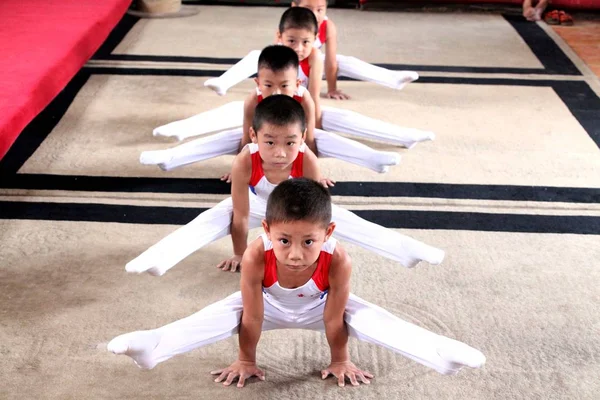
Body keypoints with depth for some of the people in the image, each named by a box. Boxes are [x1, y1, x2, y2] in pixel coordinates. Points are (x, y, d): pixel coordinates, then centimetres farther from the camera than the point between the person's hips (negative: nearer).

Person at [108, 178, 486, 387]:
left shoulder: (338, 262, -41)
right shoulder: (256, 257, -41)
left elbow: (334, 319, -26)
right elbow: (252, 316, -27)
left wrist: (341, 360, -12)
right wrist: (247, 360, -14)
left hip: (319, 308, 0)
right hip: (270, 306, 0)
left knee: (367, 318, -22)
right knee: (224, 312, -25)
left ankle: (440, 353, -23)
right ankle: (153, 345, -31)